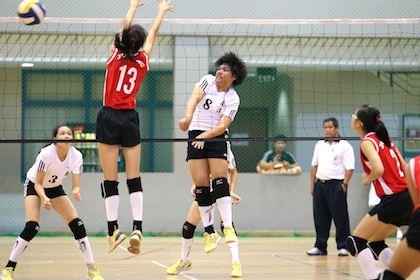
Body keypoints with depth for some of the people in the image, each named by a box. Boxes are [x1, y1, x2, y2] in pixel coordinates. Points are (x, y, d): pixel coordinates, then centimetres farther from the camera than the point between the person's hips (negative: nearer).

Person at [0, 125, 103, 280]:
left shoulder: (76, 156, -21)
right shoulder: (46, 154, -31)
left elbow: (76, 185, -21)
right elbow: (38, 184, -25)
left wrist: (76, 192, -44)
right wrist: (45, 199, -43)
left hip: (55, 188, 4)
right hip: (34, 186, -4)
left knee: (77, 224, -8)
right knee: (32, 227, -22)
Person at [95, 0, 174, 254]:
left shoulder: (115, 55, -2)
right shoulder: (143, 61, 2)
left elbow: (125, 27, 16)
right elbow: (153, 33, 20)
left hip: (109, 118, -2)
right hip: (130, 119, 2)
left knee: (110, 180, 0)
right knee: (134, 178, 3)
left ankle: (114, 230, -4)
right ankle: (137, 228, -8)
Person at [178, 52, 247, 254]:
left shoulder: (233, 99, -3)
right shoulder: (208, 80, 1)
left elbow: (222, 126, -11)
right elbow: (194, 98, -17)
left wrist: (205, 136, -26)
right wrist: (188, 117, -35)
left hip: (216, 138, -1)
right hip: (195, 136, 2)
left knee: (220, 181, -15)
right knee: (201, 185, -3)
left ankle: (228, 227, -14)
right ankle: (209, 233, 2)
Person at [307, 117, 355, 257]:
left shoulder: (344, 146, -3)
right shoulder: (319, 145, 16)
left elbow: (349, 168, -9)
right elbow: (314, 166, 20)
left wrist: (344, 184, -16)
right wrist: (312, 184, 14)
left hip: (336, 185, -6)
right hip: (320, 183, 6)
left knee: (340, 218, -3)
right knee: (320, 218, 7)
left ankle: (343, 247, 3)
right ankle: (320, 246, 14)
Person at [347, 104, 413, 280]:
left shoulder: (367, 142, -8)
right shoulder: (383, 139, 16)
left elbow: (379, 169, -23)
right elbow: (405, 168, 17)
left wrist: (367, 179, -5)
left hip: (393, 199, -9)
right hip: (407, 196, 9)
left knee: (355, 242, -4)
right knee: (375, 243, 21)